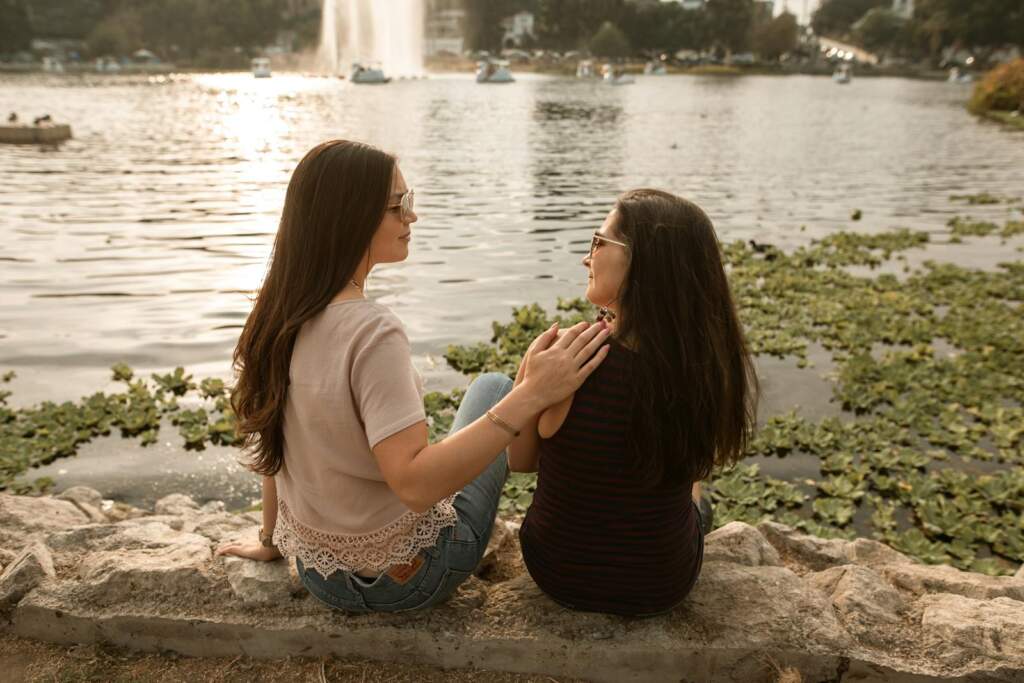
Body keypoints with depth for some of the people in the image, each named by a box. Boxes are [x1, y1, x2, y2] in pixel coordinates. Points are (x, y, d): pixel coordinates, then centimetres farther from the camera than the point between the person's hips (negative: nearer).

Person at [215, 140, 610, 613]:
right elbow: (415, 484, -36)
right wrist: (531, 396, -39)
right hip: (401, 578, -6)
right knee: (493, 387, 12)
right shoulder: (372, 333, -31)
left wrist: (271, 539, 16)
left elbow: (275, 444, 3)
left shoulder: (278, 314, -7)